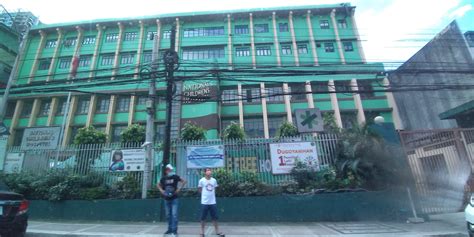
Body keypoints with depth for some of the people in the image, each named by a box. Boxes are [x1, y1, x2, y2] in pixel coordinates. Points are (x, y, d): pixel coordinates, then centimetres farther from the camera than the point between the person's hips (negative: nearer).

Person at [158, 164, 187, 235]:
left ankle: (174, 230, 1)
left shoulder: (175, 177, -7)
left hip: (174, 199, -3)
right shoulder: (163, 178, 0)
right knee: (168, 215, 12)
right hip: (166, 199, 3)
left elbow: (184, 181, -1)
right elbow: (159, 185, 18)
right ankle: (170, 229, 25)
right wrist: (161, 190, 1)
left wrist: (179, 189, -7)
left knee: (174, 215, -7)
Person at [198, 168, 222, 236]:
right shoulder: (202, 180, -8)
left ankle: (217, 231, 22)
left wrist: (211, 194, 6)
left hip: (213, 202, 3)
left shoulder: (214, 180, 1)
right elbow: (199, 189, 5)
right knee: (203, 218, 6)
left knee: (215, 218, 10)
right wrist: (205, 194, 1)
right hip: (204, 202, -2)